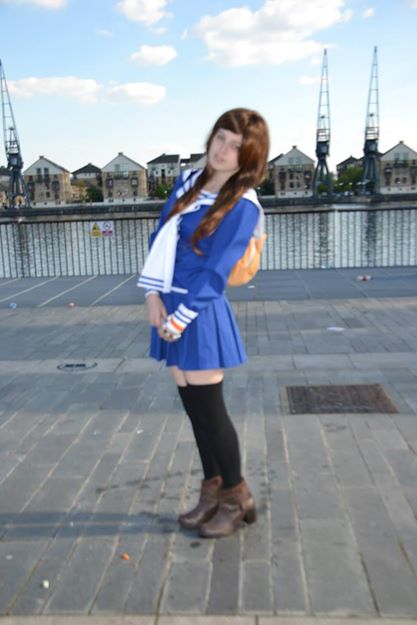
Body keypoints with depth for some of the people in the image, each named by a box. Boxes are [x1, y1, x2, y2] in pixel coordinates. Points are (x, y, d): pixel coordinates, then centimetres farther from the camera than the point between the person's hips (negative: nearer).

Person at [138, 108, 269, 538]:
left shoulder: (243, 206, -11)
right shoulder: (188, 182, 10)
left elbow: (214, 272, -15)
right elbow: (160, 240, 8)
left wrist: (181, 318, -16)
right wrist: (153, 295, -3)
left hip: (201, 314, -7)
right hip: (170, 307, 7)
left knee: (208, 408, 2)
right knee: (193, 406, 15)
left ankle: (236, 498, 23)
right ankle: (212, 491, 32)